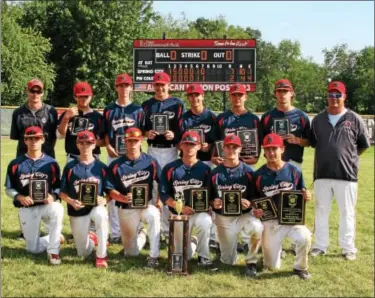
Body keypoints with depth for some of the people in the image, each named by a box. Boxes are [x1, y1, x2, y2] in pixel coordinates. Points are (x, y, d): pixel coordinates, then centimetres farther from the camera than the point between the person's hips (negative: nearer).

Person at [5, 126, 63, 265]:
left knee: (58, 209, -38)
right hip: (26, 209, 1)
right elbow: (8, 189, 3)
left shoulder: (51, 163, -2)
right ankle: (55, 237, 34)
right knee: (34, 249, 1)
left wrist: (53, 196, -18)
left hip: (47, 205, -1)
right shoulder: (15, 164, -2)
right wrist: (19, 197, -16)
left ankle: (53, 251, -23)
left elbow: (58, 187, 3)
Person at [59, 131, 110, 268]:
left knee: (101, 214, -40)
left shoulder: (101, 167, -1)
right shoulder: (70, 166, -1)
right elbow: (62, 192, 1)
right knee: (83, 253, 2)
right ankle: (91, 238, 41)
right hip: (77, 211, 1)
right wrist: (71, 201, -19)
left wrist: (104, 200, -21)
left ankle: (101, 256, -23)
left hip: (96, 207, -1)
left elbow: (109, 191, 1)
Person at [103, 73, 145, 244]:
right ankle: (115, 232, 9)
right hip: (114, 155, 1)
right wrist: (109, 147, -7)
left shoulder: (138, 110, 7)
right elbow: (105, 133, 9)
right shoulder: (109, 109, 10)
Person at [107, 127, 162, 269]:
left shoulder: (150, 162, -6)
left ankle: (153, 256, -27)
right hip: (126, 208, 1)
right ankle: (140, 235, 44)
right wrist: (124, 198, -28)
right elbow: (111, 191, -9)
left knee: (153, 215, -39)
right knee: (131, 252, 8)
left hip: (147, 203, -1)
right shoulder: (116, 165, -9)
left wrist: (159, 201, -10)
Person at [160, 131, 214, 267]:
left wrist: (206, 207, -24)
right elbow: (164, 194, -5)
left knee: (204, 221, -38)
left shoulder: (205, 169, -3)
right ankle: (193, 242, 42)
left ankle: (203, 256, -14)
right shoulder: (170, 168, -3)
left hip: (200, 211, -1)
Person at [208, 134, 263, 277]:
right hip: (223, 217, 1)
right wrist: (213, 203, -17)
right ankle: (228, 245, 44)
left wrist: (250, 204, -22)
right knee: (228, 261, 6)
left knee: (257, 228, -37)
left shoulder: (248, 171, -5)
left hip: (244, 215, -1)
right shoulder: (215, 173, 0)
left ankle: (251, 262, -11)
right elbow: (209, 198, 5)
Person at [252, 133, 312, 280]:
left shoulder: (294, 171, -1)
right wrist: (254, 210, -16)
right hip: (269, 221, 0)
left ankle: (300, 267, -3)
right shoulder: (259, 175, -3)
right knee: (272, 266, 4)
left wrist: (306, 196, -13)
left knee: (305, 236, -33)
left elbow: (301, 194, 10)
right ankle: (274, 249, 41)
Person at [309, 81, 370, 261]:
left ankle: (348, 248, 16)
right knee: (321, 211, 11)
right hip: (322, 174, 3)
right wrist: (327, 156, 10)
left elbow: (363, 145, 6)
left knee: (347, 212, 6)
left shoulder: (354, 119, -1)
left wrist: (349, 158, 8)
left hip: (346, 174, -3)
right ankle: (320, 246, 22)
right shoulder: (318, 119, 8)